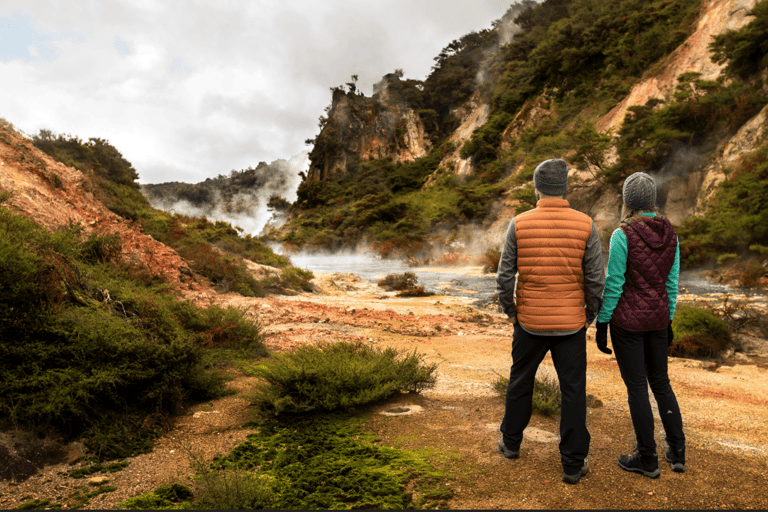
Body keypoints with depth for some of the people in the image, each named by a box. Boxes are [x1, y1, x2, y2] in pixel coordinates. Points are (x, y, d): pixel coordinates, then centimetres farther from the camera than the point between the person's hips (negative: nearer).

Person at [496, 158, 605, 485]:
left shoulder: (519, 225, -8)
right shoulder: (585, 225, -7)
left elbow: (505, 277, -7)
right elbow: (596, 280, -6)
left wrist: (509, 311, 9)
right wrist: (590, 314, 10)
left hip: (529, 322, 1)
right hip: (571, 323, 0)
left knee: (520, 381, 19)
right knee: (573, 391, 10)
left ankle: (511, 442, 37)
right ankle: (573, 464, 17)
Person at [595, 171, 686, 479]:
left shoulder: (623, 235, -17)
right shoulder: (670, 233, 1)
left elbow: (613, 284, -15)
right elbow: (671, 282, 7)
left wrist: (601, 323, -7)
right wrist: (668, 321, 17)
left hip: (627, 318, -6)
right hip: (657, 317, 6)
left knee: (636, 387, 5)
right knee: (660, 382, 20)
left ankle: (647, 458, 17)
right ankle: (677, 451, 26)